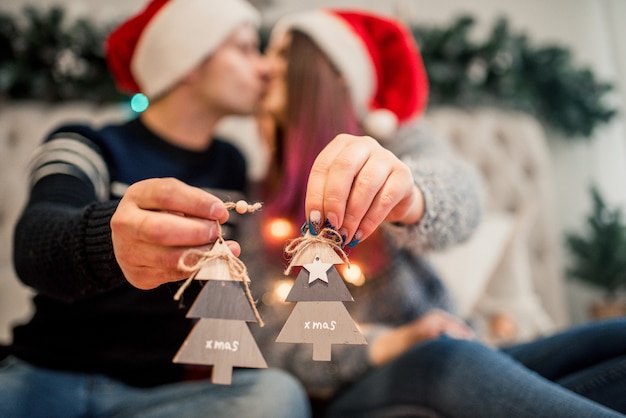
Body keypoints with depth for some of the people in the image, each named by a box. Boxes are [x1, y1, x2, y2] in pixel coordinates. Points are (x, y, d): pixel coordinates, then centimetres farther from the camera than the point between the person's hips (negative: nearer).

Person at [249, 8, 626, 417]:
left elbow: (459, 191, -20)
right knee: (447, 361, -33)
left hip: (462, 357, 2)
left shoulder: (392, 135, 4)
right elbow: (270, 341, -3)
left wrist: (407, 194, -41)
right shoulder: (254, 197, 4)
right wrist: (384, 345, -16)